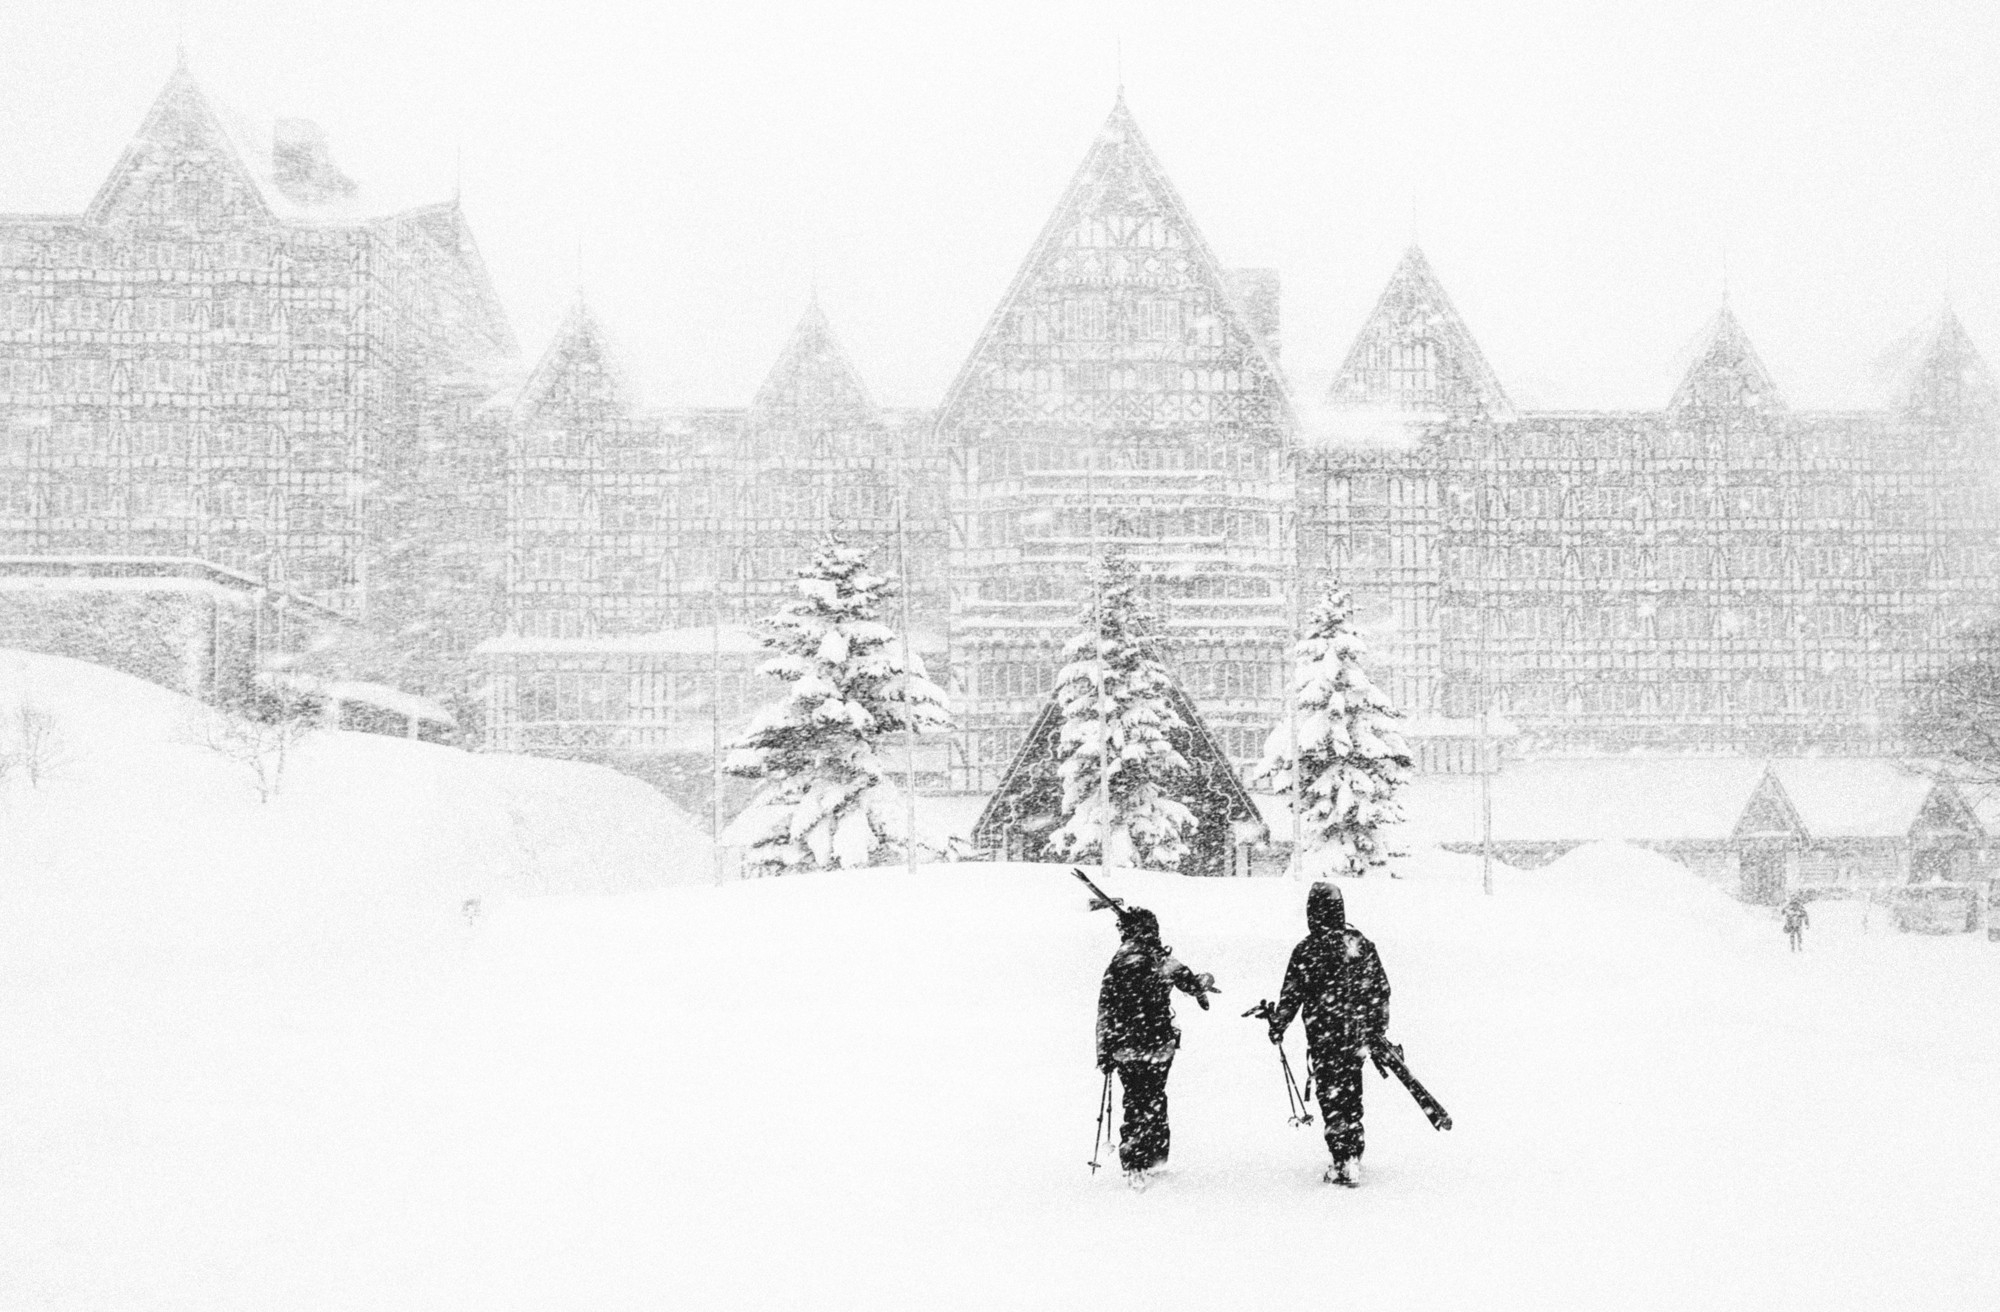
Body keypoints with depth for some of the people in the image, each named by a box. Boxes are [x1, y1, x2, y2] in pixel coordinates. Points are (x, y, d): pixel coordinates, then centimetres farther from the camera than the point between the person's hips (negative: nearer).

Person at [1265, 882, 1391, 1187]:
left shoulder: (1308, 949, -11)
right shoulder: (1362, 944, 3)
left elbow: (1292, 995, -7)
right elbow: (1381, 990, 9)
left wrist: (1277, 1025, 9)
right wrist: (1380, 1031, 17)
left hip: (1324, 1037, -5)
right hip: (1357, 1036, 5)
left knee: (1332, 1098, 0)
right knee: (1351, 1097, 17)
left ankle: (1343, 1162, -4)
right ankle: (1353, 1157, 22)